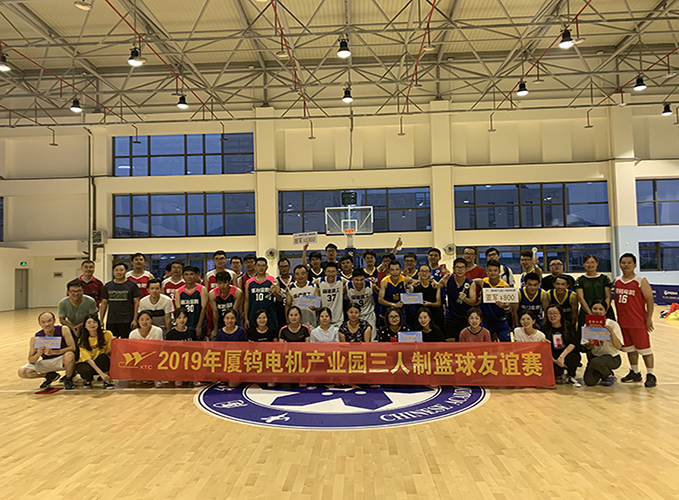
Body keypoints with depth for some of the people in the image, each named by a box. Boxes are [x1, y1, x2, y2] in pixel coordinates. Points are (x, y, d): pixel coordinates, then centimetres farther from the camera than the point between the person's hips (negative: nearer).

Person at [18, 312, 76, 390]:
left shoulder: (63, 330, -17)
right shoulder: (35, 338, -10)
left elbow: (72, 348, -23)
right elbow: (31, 360, -7)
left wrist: (53, 352, -32)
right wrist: (38, 354, -30)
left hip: (63, 360, -3)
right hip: (46, 363, 4)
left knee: (69, 355, -38)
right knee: (22, 372, -15)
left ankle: (68, 379, -9)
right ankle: (50, 376, 10)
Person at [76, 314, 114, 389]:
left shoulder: (106, 334, -14)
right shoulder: (82, 340, -15)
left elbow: (109, 352, -12)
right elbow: (88, 359, -21)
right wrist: (101, 373, -32)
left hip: (101, 363, 0)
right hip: (86, 363, 0)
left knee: (103, 357, -32)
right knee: (87, 370, -34)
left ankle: (106, 381, -16)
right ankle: (88, 379, 4)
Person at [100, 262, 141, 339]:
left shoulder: (132, 285, 2)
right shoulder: (108, 286, 12)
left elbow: (136, 303, 0)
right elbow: (104, 303, 14)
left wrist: (135, 319, -7)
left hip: (127, 321, -3)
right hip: (111, 321, 3)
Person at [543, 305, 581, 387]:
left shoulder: (569, 327, 0)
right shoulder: (545, 329, 2)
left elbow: (573, 344, -13)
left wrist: (562, 356, -27)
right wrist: (553, 360, -22)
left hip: (568, 354, -1)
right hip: (554, 357, 1)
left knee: (571, 357, -35)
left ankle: (571, 377, -3)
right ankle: (559, 375, 11)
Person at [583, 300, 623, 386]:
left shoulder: (613, 324, -14)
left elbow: (619, 347, -19)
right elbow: (588, 348, 2)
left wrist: (611, 332, -32)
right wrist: (590, 344, -22)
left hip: (612, 358, -3)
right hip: (596, 356, 4)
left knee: (596, 362, -36)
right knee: (589, 382, -14)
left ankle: (610, 376, -2)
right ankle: (601, 374, 21)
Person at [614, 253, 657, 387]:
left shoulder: (641, 281, -9)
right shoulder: (617, 281, 7)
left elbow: (650, 300, -9)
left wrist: (649, 318, -12)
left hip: (638, 322, -6)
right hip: (623, 322, 6)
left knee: (644, 348, 1)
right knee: (629, 348, 15)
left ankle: (650, 375, 12)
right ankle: (635, 373, 27)